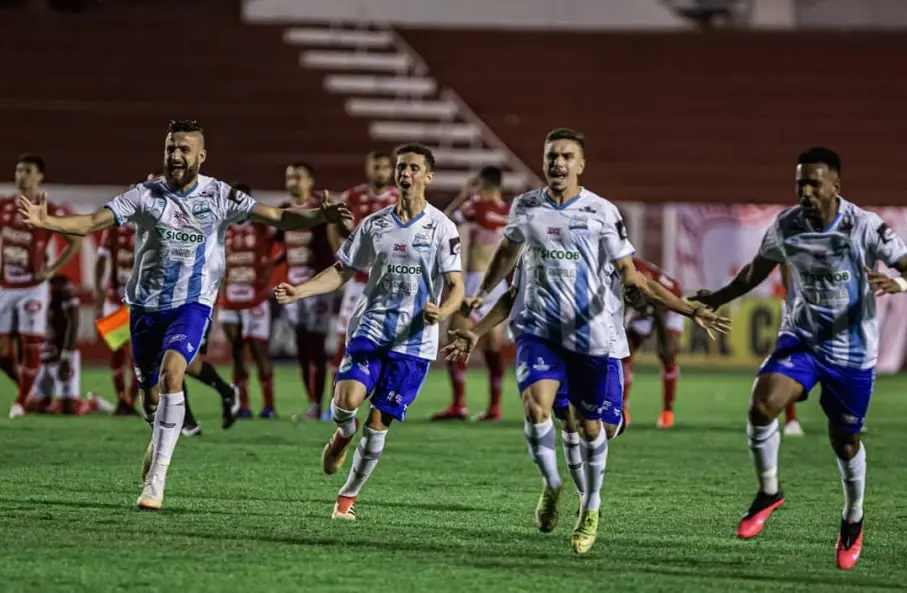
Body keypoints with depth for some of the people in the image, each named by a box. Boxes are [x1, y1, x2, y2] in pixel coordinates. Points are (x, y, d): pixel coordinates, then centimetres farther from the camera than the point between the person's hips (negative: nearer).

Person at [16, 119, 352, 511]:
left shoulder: (219, 196, -4)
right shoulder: (146, 195, -4)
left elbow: (279, 218, -8)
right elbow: (91, 222, -9)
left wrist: (320, 216, -25)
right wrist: (45, 221, -25)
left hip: (192, 305, -2)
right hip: (146, 305, 2)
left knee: (171, 372, -27)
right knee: (151, 397, 8)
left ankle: (156, 478, -24)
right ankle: (161, 440, 46)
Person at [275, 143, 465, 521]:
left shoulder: (441, 228, -1)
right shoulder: (374, 225, 8)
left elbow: (455, 286, -5)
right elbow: (341, 272, 13)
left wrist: (442, 311, -27)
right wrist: (300, 291, -2)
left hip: (414, 341, -2)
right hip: (370, 330, 2)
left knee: (378, 423, -2)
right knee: (347, 398, -22)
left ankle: (348, 496, 16)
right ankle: (344, 434, 15)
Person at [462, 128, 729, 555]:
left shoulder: (602, 213, -5)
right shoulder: (526, 207, 3)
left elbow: (632, 279, -3)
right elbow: (508, 251, 26)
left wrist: (691, 311, -11)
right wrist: (481, 294, 26)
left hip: (593, 334, -1)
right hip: (539, 328, 1)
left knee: (593, 428, 3)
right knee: (536, 406, -23)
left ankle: (590, 507, 28)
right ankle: (551, 484, 3)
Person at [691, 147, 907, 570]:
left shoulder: (865, 227, -17)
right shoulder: (786, 226, -6)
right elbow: (758, 268, 13)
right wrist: (717, 298, 11)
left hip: (851, 350, -2)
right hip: (800, 339, 2)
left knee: (844, 440, 9)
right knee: (762, 405, -22)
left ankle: (853, 520, 35)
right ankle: (768, 493, 0)